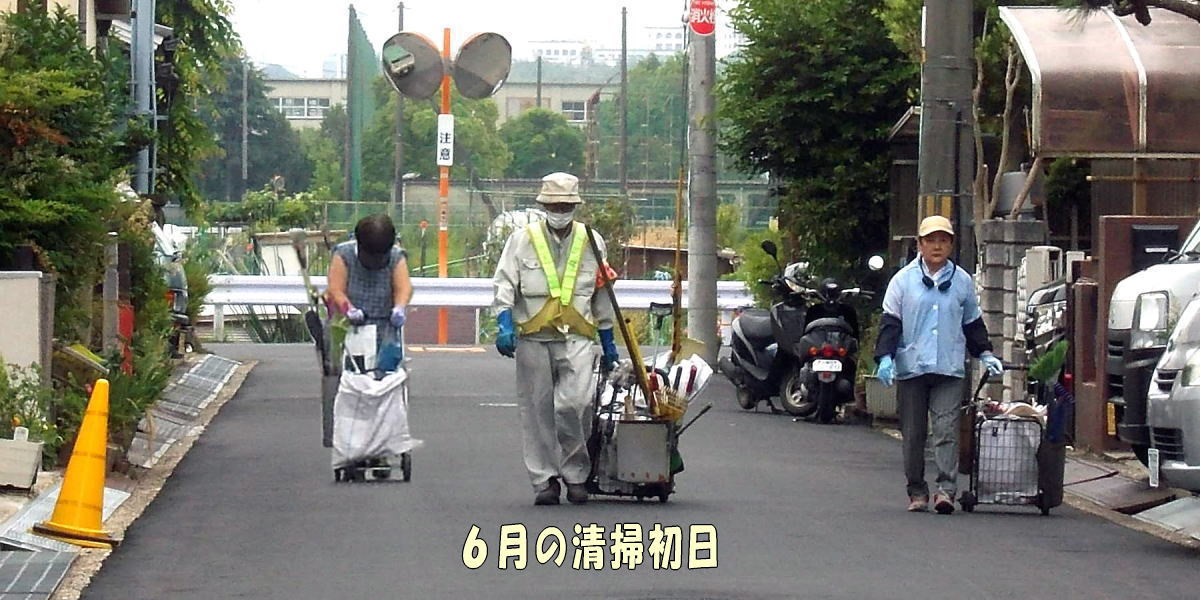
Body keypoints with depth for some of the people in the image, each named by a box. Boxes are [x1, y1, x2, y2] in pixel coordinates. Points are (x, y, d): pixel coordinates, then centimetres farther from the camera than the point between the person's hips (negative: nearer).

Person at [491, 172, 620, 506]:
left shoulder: (592, 243, 13)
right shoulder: (522, 240, 7)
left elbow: (601, 295, 20)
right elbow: (504, 284, 1)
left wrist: (608, 341, 21)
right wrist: (505, 324, -15)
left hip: (577, 338, 0)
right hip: (533, 339, 0)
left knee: (575, 403, -16)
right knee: (538, 412, 1)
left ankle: (575, 474, 0)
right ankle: (544, 480, 9)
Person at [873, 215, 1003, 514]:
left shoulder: (962, 281, 11)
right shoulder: (904, 280, 5)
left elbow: (973, 323, 22)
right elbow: (890, 321, 2)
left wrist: (985, 354, 14)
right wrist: (885, 356, -10)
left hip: (949, 369, 0)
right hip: (911, 367, 0)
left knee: (947, 429, -12)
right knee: (913, 434, 5)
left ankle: (946, 489, -18)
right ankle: (917, 492, 14)